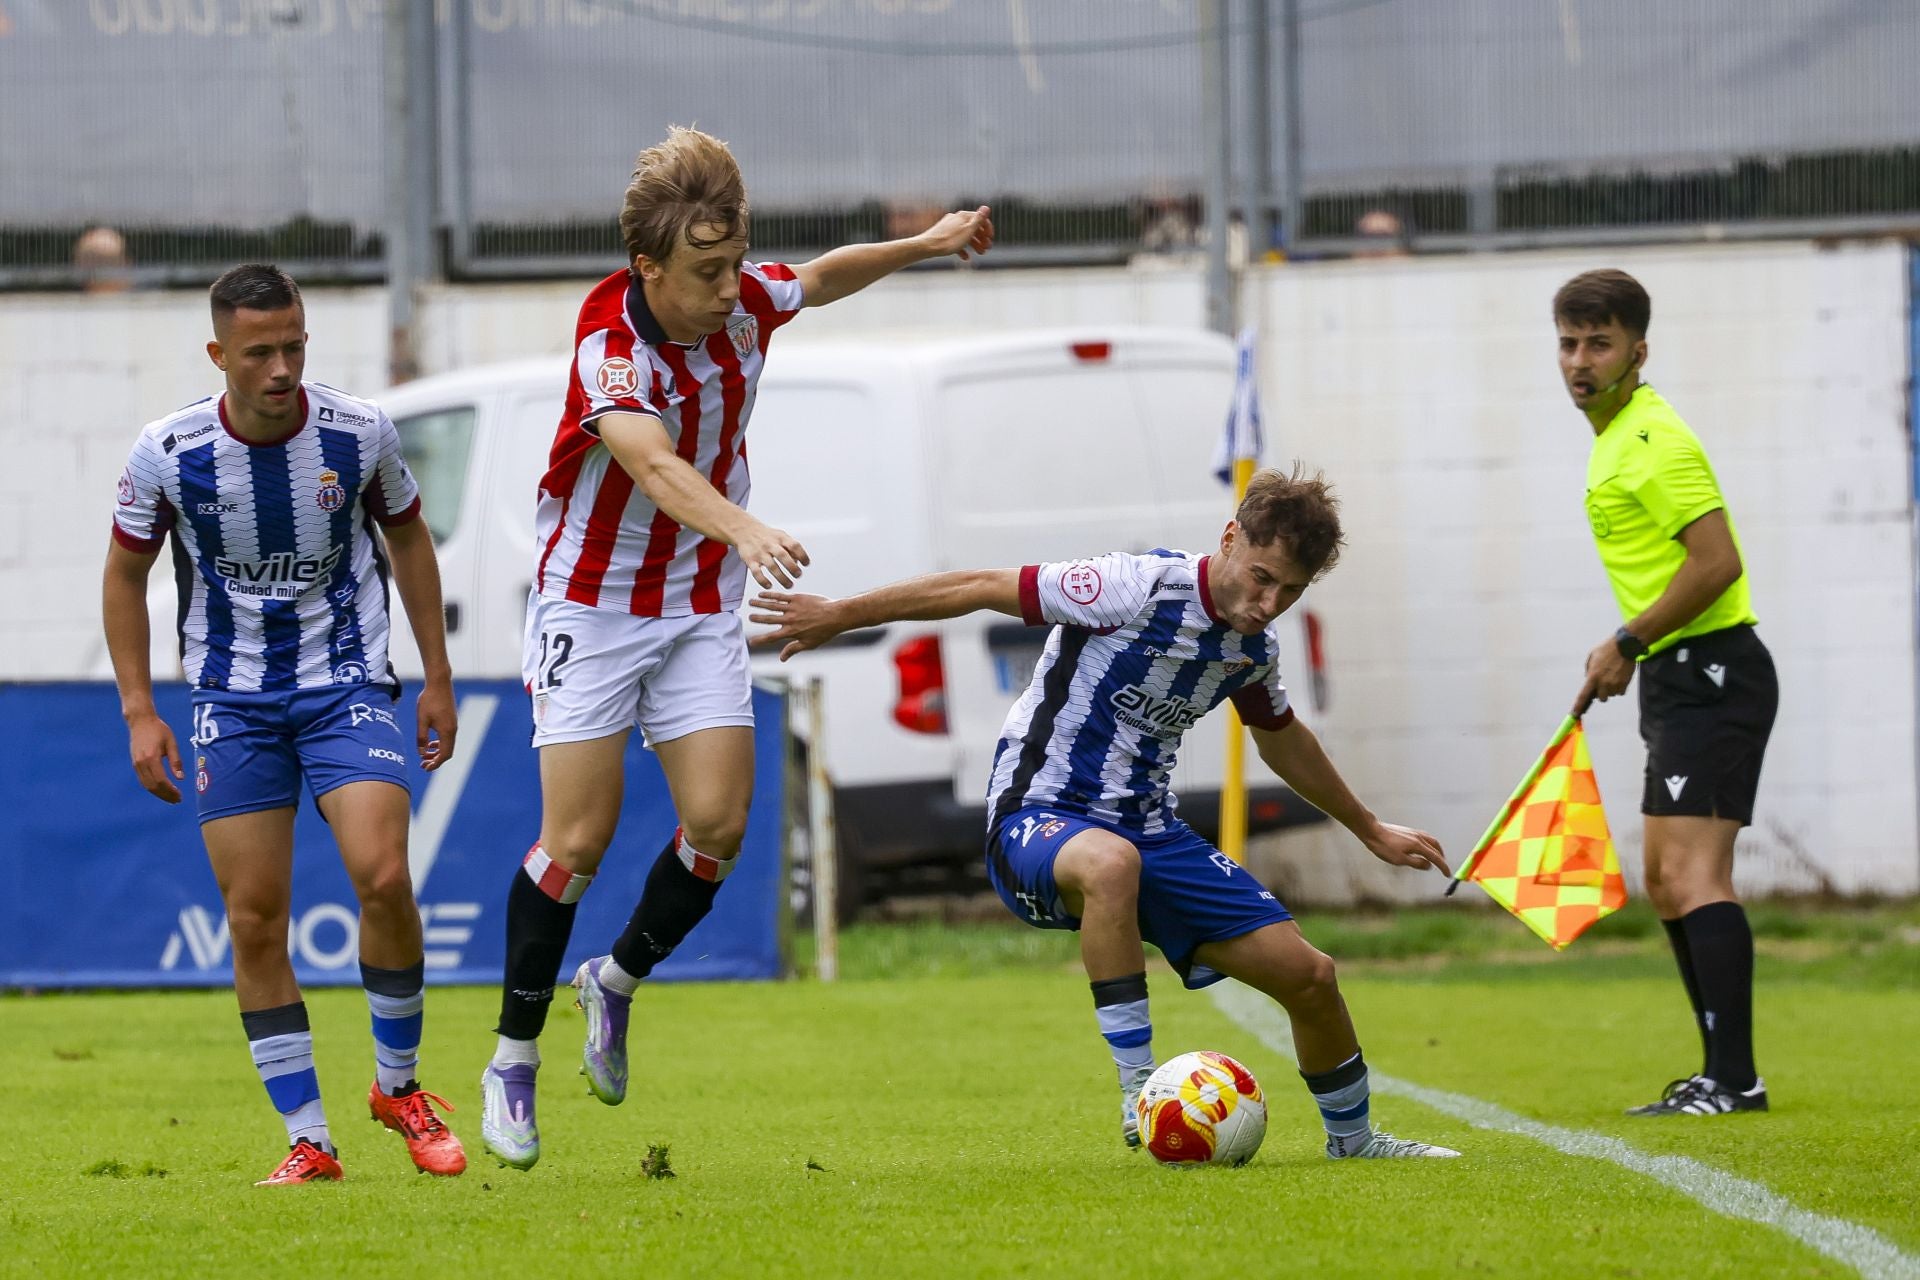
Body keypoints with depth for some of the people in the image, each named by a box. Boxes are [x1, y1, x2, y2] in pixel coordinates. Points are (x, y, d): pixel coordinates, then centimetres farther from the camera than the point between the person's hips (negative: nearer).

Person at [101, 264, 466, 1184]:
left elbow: (407, 538, 9)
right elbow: (125, 573, 4)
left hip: (347, 683, -1)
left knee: (382, 876, -19)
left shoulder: (359, 434, -10)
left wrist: (438, 678, 9)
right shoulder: (167, 452, -11)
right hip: (233, 699, 1)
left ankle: (398, 1084, 4)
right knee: (254, 917, -5)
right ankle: (307, 1139, 4)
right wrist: (139, 713, -1)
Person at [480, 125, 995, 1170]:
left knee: (718, 821, -7)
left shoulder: (744, 301, -7)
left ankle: (616, 981, 19)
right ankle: (513, 1062, 5)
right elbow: (654, 464, -44)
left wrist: (926, 243, 6)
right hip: (592, 601, -5)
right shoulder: (611, 347, -26)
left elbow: (825, 278, 17)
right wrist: (742, 527, -61)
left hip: (701, 604, 5)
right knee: (578, 839, -8)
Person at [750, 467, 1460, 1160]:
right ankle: (1139, 1090, -35)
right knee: (1110, 862, -44)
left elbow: (1281, 739, 26)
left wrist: (1371, 831, 37)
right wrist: (840, 616, -8)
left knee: (1307, 975, 0)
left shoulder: (1254, 645, 4)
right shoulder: (1141, 587, -19)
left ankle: (1350, 1135, 27)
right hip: (1038, 818, -7)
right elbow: (985, 588, -13)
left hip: (1148, 830, 7)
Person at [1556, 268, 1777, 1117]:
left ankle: (1733, 1079, -23)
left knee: (1692, 877, -18)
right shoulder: (1616, 437, 16)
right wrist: (1628, 652, 22)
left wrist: (1629, 643, -15)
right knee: (1667, 883, 15)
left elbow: (1717, 561, -24)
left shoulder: (1654, 442, -16)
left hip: (1710, 674, -11)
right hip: (1679, 679, 11)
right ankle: (1723, 1073, 21)